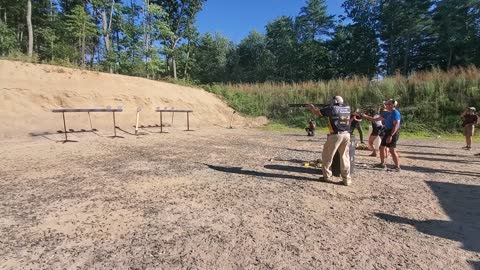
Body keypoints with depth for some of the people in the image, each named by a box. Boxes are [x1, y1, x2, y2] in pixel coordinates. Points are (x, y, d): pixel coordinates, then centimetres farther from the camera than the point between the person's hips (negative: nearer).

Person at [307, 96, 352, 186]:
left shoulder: (332, 108, -2)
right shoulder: (347, 108, 12)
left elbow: (316, 112, 5)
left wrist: (311, 107, 25)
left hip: (336, 135, -5)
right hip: (346, 135, 5)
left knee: (327, 155, 10)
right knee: (345, 157, 10)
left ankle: (327, 176, 16)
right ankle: (347, 179, 10)